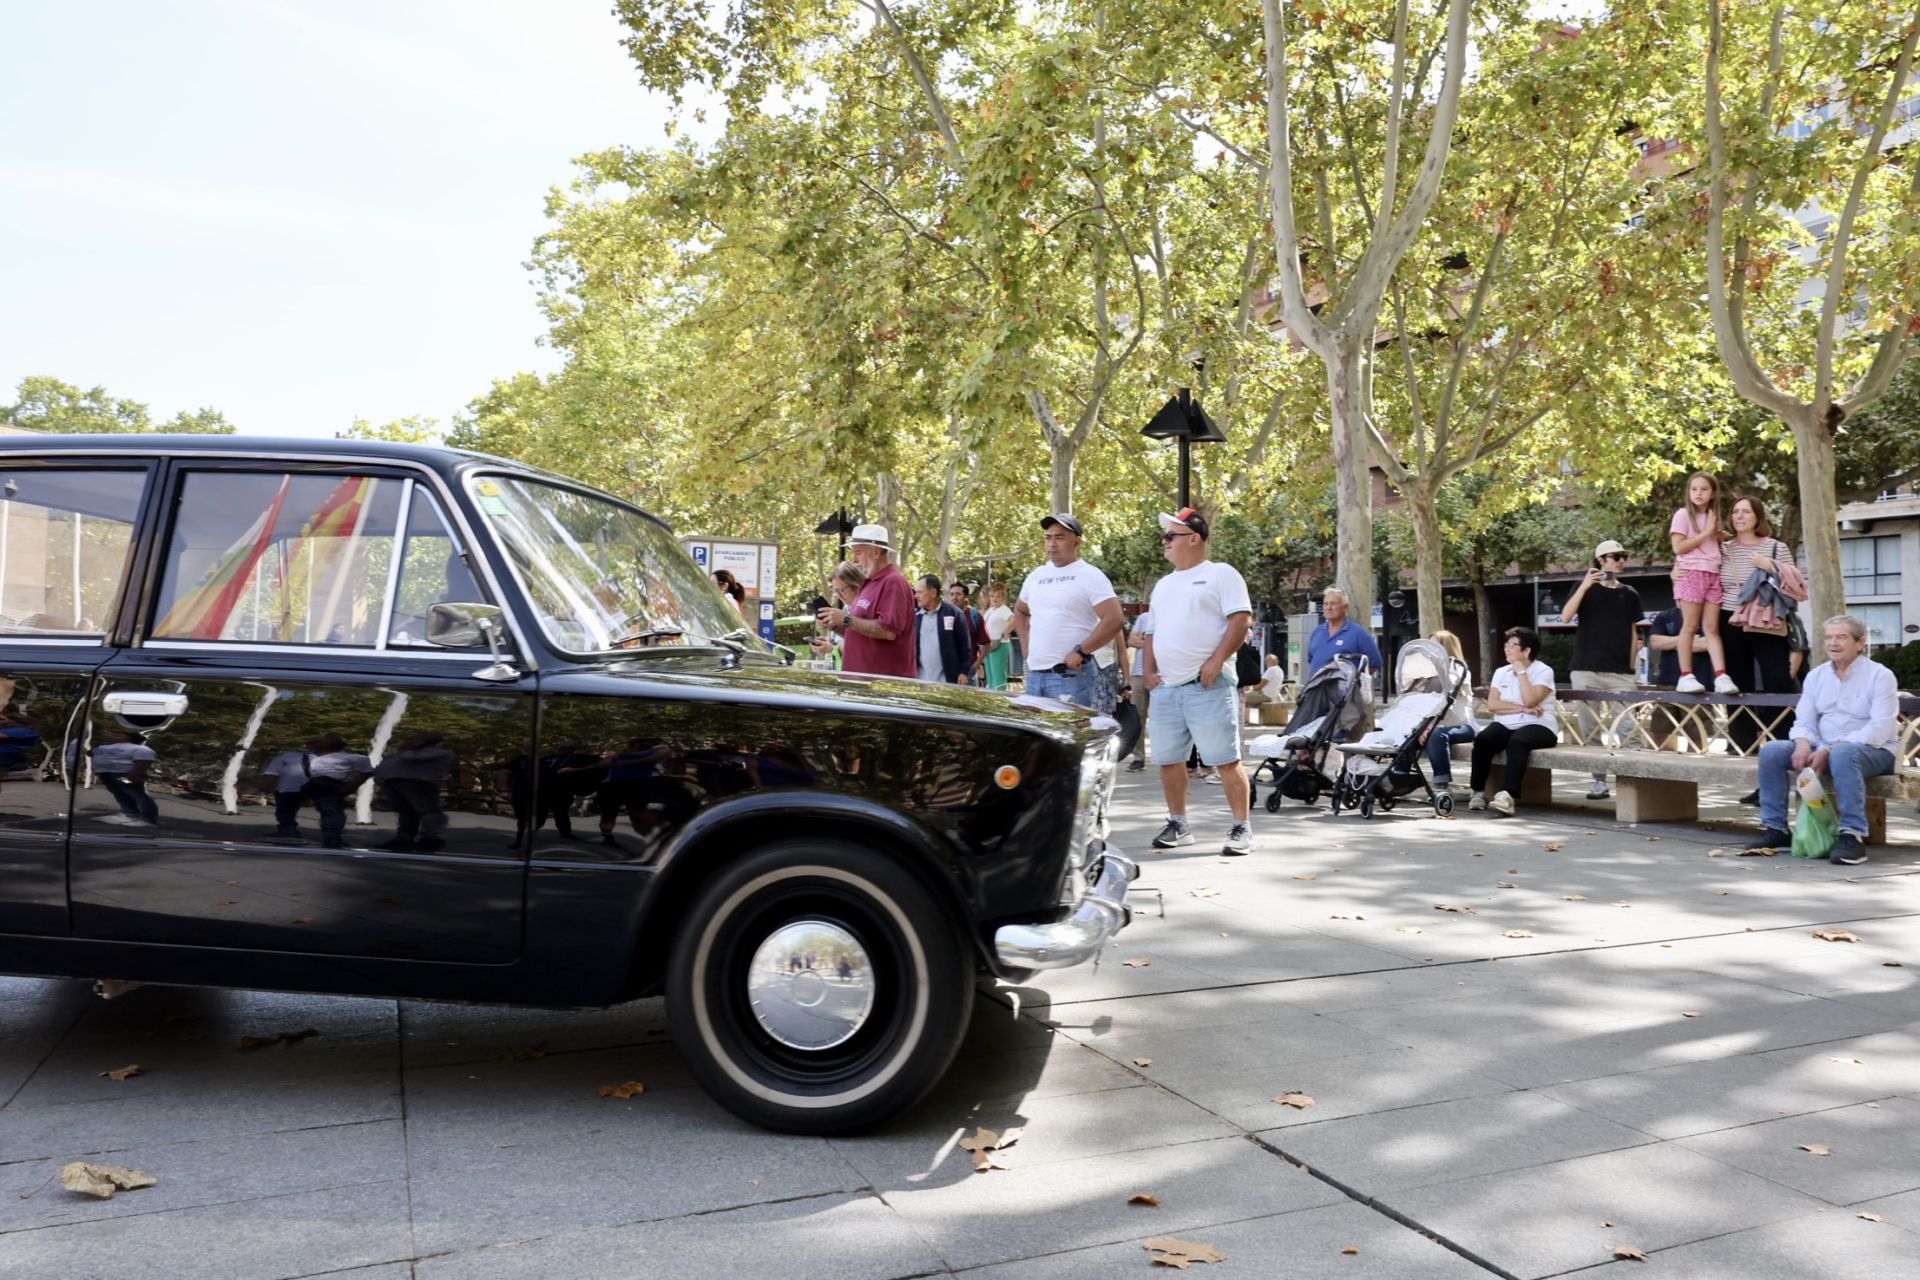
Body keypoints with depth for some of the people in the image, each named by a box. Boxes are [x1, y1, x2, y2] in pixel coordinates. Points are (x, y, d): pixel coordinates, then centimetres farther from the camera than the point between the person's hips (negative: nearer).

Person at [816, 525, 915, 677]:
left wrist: (846, 620, -17)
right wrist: (835, 626, 8)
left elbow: (888, 631, -22)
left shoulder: (893, 582, -11)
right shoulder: (870, 583, 20)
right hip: (863, 677, 9)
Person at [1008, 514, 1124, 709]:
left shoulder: (1089, 576, -6)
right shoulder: (1036, 576, 15)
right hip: (1034, 674, 7)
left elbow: (1114, 620, -16)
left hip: (1071, 676, -7)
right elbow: (1020, 611, 31)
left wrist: (1080, 652, -16)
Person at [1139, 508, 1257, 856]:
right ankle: (1178, 825, 21)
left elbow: (1241, 620, -10)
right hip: (1165, 687, 7)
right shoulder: (1163, 585, 22)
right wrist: (1149, 670, 10)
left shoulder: (1221, 574, -1)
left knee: (1226, 759, -7)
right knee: (1168, 759, 9)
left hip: (1208, 685, -7)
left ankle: (1242, 828, 0)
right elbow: (1152, 632, 25)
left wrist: (1216, 661, -18)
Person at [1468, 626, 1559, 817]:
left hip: (1538, 726, -4)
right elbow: (1492, 704, 1)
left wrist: (1521, 671, -9)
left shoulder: (1544, 671, 0)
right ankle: (1478, 792, -22)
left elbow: (1529, 700, -17)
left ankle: (1507, 794, -49)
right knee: (1482, 739, -28)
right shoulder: (1501, 672, 15)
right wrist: (1522, 709, -10)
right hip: (1506, 725, 4)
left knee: (1517, 742, -38)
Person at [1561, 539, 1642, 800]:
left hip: (1621, 673, 1)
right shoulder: (1586, 588, 4)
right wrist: (1585, 586, -20)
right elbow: (1565, 617, -11)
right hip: (1586, 671, -1)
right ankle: (1599, 781, 9)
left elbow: (1632, 632, 15)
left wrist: (1633, 667, 10)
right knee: (1592, 731, 2)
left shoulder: (1629, 594, 11)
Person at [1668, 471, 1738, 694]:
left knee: (1712, 628, -2)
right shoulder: (1683, 514, 0)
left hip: (1713, 575, 5)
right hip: (1691, 573, -5)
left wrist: (1719, 536, 5)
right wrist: (1706, 533, -8)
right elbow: (1678, 547, -10)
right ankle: (1686, 677, -2)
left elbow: (1715, 545, 23)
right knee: (1690, 626, -5)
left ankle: (1721, 676, -11)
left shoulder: (1713, 517, 18)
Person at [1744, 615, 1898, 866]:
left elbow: (1880, 728, -18)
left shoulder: (1880, 676, -7)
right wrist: (1803, 744, -17)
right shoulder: (1816, 676, 10)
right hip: (1824, 749, 6)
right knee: (1771, 751, -16)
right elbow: (1804, 721, 9)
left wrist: (1829, 750, -26)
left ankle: (1853, 835, -36)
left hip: (1873, 751, -6)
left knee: (1842, 754, -40)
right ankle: (1775, 828, -9)